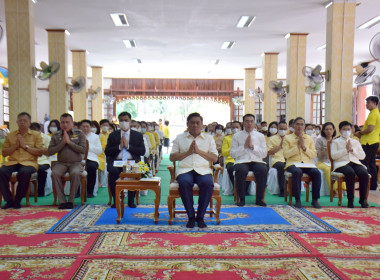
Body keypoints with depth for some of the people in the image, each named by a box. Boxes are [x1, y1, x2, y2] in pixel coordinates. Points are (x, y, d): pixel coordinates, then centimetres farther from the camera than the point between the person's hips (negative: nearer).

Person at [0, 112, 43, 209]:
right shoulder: (10, 135, 18)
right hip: (12, 162, 3)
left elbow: (40, 152, 1)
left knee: (25, 172, -36)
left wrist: (25, 146, -7)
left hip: (29, 162, -3)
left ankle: (17, 201, -19)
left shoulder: (36, 135, 11)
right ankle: (9, 200, -14)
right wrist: (15, 145, -1)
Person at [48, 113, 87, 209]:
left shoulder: (79, 134, 6)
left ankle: (71, 201, -21)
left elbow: (83, 150, -5)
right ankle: (62, 201, -21)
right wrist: (62, 142, -8)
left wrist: (69, 142, -10)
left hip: (76, 162, -2)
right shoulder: (55, 136, 11)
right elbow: (50, 151, 1)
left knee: (75, 173, -35)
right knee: (55, 173, -30)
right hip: (61, 163, 2)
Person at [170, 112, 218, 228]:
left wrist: (198, 151, -4)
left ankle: (200, 216, -15)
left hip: (203, 169, 1)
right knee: (184, 183, -35)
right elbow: (172, 157, 8)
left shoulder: (209, 138, 18)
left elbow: (215, 158, 8)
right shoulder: (179, 138, 17)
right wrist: (188, 152, -3)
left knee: (208, 183, -33)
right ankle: (191, 216, -18)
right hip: (185, 169, 0)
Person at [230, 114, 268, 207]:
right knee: (240, 170, -35)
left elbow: (264, 154, 6)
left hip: (256, 161, 1)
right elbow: (232, 153, 3)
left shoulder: (260, 136, 15)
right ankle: (242, 198, -16)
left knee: (263, 170, -31)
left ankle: (259, 198, -12)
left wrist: (252, 146, -5)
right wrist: (244, 146, -6)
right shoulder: (237, 136, 11)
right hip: (242, 161, -1)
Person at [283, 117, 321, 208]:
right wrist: (297, 146, -10)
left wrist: (304, 147, -5)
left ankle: (315, 199, -14)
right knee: (297, 172, -37)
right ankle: (297, 200, -25)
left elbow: (314, 155, 8)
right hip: (293, 163, -3)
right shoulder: (287, 138, 9)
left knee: (317, 172, -28)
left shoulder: (309, 138, 17)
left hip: (307, 163, 3)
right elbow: (286, 154, -4)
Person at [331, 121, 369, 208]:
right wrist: (346, 150, -6)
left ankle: (362, 199, -17)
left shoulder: (356, 142, 26)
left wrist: (352, 149, 1)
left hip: (355, 163, 4)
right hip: (342, 164, -3)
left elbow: (362, 156, 15)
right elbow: (333, 156, -2)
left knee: (364, 173, -30)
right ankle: (350, 200, -26)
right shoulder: (336, 142, 15)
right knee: (351, 173, -37)